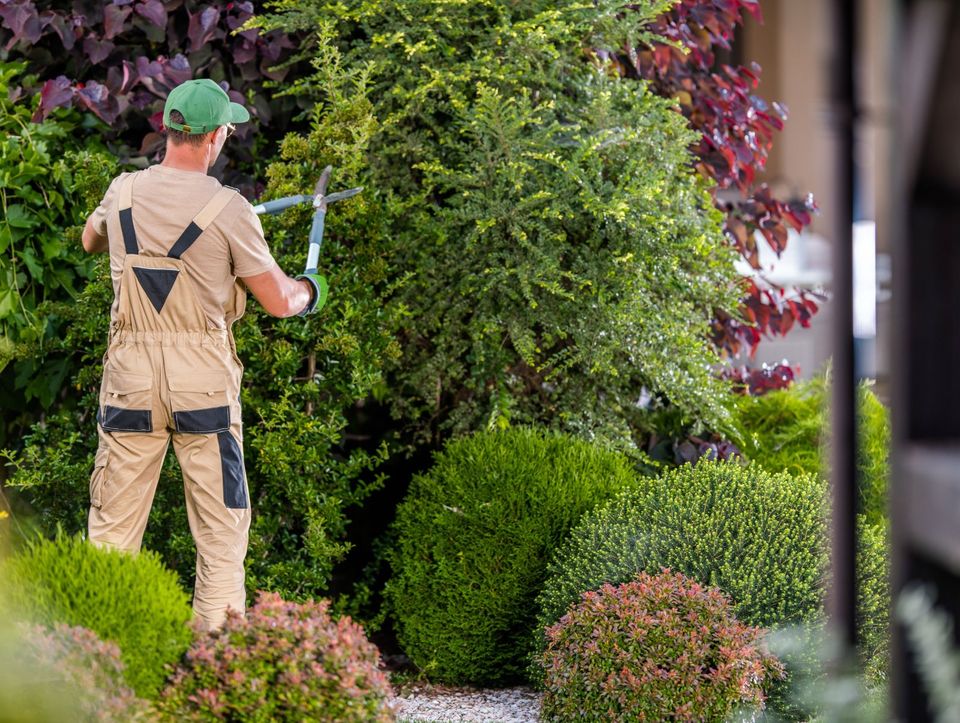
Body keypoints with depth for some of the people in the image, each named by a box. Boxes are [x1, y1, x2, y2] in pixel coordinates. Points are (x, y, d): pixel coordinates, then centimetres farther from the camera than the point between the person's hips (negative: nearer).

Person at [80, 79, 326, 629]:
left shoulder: (123, 193, 2)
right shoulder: (227, 209, -10)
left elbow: (91, 240, 26)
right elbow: (279, 303, -5)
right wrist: (309, 290, 17)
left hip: (130, 377, 3)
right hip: (202, 378, -3)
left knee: (113, 522, 9)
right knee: (221, 523, 8)